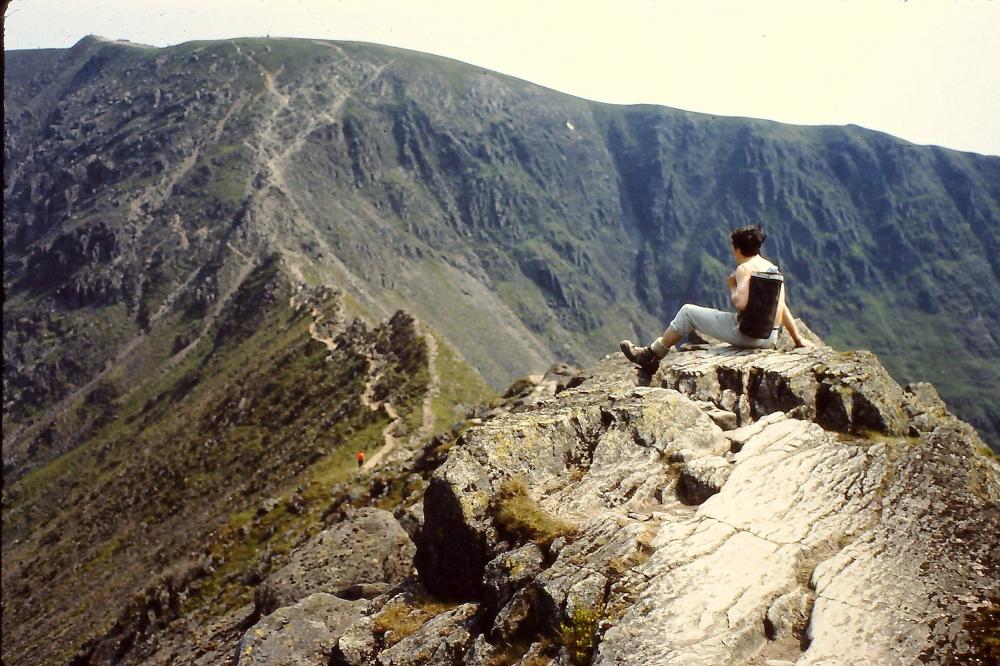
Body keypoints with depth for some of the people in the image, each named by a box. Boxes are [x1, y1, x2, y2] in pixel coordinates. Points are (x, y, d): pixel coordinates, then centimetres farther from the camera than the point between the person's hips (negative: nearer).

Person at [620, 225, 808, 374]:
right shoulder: (772, 268, 15)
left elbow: (740, 303, -25)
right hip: (770, 339, 8)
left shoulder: (745, 268, -10)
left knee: (687, 311, 4)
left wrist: (732, 287, -3)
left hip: (747, 333, -8)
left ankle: (650, 355, 15)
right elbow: (783, 308, 16)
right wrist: (798, 339, 22)